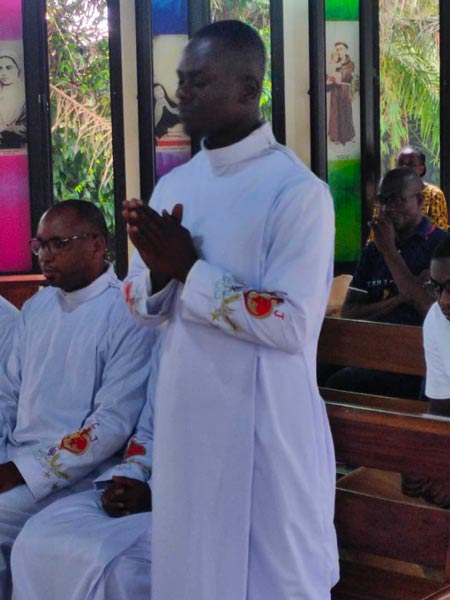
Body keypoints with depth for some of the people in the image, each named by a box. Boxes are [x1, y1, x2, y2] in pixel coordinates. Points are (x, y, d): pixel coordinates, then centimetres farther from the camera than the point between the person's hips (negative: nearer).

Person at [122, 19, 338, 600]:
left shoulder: (298, 191, -14)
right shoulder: (174, 185, 8)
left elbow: (293, 325, -21)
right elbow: (139, 303, 11)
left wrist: (190, 269, -18)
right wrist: (161, 269, -11)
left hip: (266, 426, -7)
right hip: (185, 419, 7)